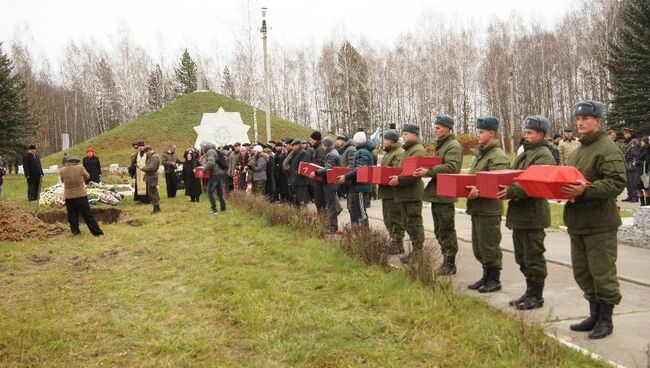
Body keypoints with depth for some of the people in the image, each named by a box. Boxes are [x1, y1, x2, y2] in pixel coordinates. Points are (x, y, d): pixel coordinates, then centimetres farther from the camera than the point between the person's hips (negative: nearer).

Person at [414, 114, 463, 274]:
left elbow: (451, 167, -25)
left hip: (445, 195, -10)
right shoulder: (440, 145, 20)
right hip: (436, 194, 10)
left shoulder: (453, 146, -12)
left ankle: (450, 264, 5)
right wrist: (425, 170, 9)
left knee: (446, 231, -3)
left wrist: (428, 172, -28)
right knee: (439, 231, 14)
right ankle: (446, 260, 22)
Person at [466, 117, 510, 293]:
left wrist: (479, 191, -35)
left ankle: (494, 279, 12)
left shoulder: (498, 156, -11)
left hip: (489, 209, -9)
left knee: (489, 246, -1)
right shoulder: (479, 154, 18)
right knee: (478, 246, 15)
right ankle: (486, 276, 27)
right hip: (476, 207, 9)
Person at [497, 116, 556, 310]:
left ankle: (536, 296, 10)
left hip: (533, 214, -9)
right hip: (519, 213, 9)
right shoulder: (524, 154, 19)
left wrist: (511, 191, -30)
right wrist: (504, 189, 3)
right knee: (521, 256, 15)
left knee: (533, 257, 0)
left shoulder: (544, 155, -11)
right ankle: (530, 292, 26)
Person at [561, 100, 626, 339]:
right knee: (582, 272, 15)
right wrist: (561, 188, 5)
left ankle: (606, 319, 15)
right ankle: (595, 315, 28)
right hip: (577, 221, 9)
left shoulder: (608, 149, -12)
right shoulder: (579, 151, 17)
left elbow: (617, 183, -21)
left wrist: (585, 190, -30)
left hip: (600, 223, -9)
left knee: (602, 273, 0)